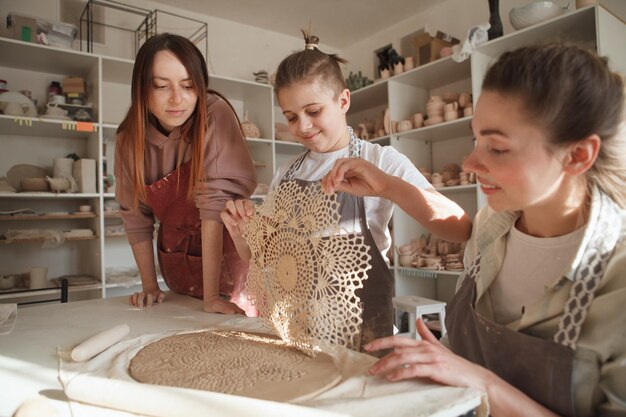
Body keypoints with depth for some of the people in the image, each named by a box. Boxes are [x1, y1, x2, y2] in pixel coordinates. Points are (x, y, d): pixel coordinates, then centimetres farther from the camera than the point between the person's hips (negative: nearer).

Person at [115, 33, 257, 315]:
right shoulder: (129, 139, -9)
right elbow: (135, 217, -1)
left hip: (227, 251, -3)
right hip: (175, 256, 4)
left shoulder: (214, 114, -22)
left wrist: (211, 296, -30)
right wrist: (150, 286, -4)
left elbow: (216, 199, -28)